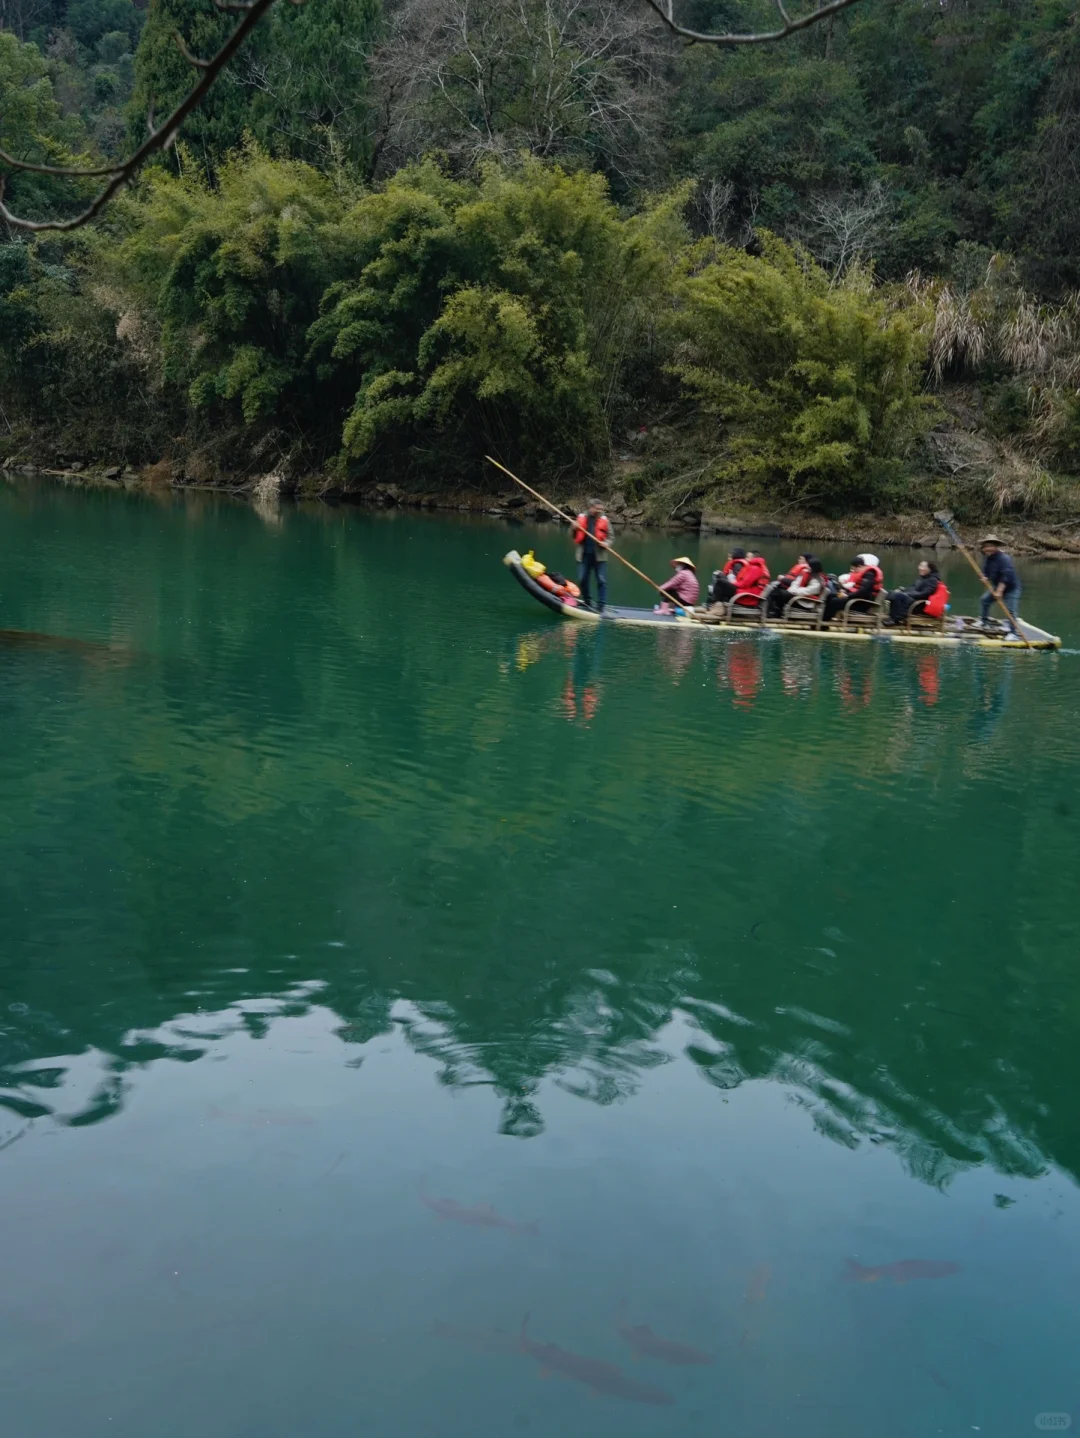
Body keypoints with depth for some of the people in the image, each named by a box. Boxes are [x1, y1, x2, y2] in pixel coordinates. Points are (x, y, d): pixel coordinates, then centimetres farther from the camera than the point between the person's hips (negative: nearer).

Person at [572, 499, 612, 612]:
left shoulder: (604, 520, 1)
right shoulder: (581, 518, 4)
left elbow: (610, 535, 4)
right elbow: (575, 537, 11)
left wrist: (606, 543, -17)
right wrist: (574, 529, -11)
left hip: (599, 555, -2)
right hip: (584, 554, 2)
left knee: (601, 581, -5)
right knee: (582, 580, 6)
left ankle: (601, 606, -2)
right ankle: (587, 602, 24)